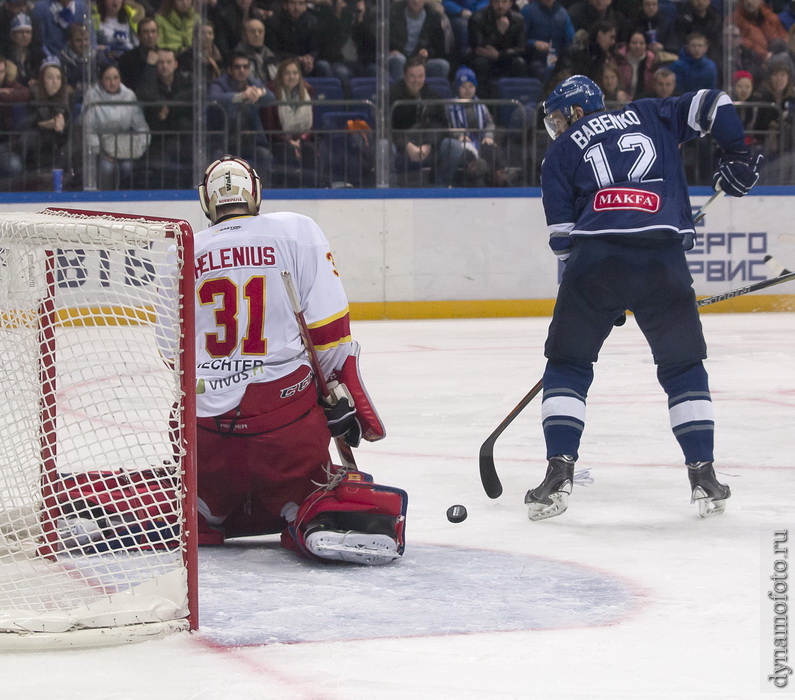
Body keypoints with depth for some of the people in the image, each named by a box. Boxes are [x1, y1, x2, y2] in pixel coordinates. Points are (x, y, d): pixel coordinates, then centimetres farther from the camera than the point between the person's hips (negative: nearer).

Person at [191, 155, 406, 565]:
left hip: (206, 419, 3)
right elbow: (328, 328, -3)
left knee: (213, 508, 26)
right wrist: (343, 396, 4)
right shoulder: (296, 231, 3)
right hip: (286, 410, -3)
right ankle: (325, 519, -25)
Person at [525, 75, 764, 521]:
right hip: (664, 258, 1)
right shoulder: (650, 116, 22)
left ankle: (559, 474, -1)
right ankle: (704, 476, 9)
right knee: (683, 366, 16)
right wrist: (738, 158, 20)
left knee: (568, 363, 12)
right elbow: (711, 104, 11)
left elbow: (562, 235, 14)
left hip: (596, 258, -1)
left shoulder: (562, 152, 17)